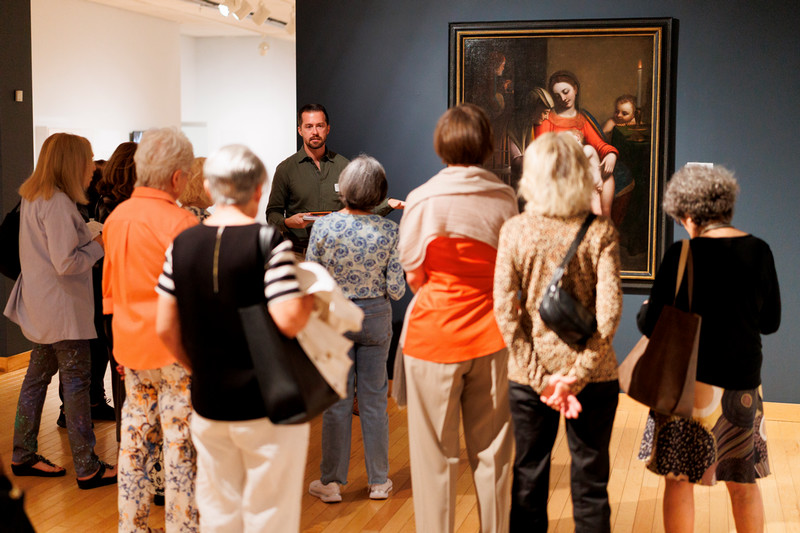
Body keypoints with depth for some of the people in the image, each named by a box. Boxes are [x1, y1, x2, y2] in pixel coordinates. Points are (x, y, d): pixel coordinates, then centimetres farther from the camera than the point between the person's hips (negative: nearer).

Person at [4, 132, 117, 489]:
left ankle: (23, 456, 28)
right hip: (63, 309, -10)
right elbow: (66, 263, -25)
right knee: (76, 383, -2)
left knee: (38, 374, 17)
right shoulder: (57, 203, -21)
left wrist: (88, 236, 8)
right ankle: (87, 469, 6)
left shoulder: (32, 197, 10)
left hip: (41, 307, 10)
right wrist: (98, 246, -12)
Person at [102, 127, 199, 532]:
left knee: (135, 439, 14)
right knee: (179, 442, 2)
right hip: (176, 346, -7)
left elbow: (110, 288, 14)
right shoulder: (181, 223, -17)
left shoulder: (116, 218, 5)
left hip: (131, 343, 7)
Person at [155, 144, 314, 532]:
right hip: (267, 406, -5)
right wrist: (312, 295, -3)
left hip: (207, 404, 5)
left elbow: (166, 329, 4)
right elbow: (289, 321, -22)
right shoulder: (269, 242, -13)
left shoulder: (182, 244, 2)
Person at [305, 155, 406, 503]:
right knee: (374, 399, 12)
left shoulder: (322, 227, -14)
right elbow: (396, 290, -7)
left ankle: (331, 482, 18)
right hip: (376, 317, 1)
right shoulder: (389, 231, -11)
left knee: (336, 401, 8)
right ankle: (378, 481, 21)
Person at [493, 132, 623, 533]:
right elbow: (609, 310, -14)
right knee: (590, 485, 11)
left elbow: (504, 309, -10)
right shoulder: (600, 231, -7)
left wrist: (542, 377, -9)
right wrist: (577, 375, -11)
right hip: (593, 376, 0)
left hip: (529, 377, 1)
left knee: (528, 477, 13)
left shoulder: (514, 230, -6)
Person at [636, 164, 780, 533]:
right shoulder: (759, 252, -1)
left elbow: (651, 325, -10)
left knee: (679, 480, 9)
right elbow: (770, 322, 9)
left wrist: (645, 310, 12)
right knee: (743, 485, 16)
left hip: (689, 381, -4)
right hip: (743, 381, 4)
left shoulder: (682, 256, -14)